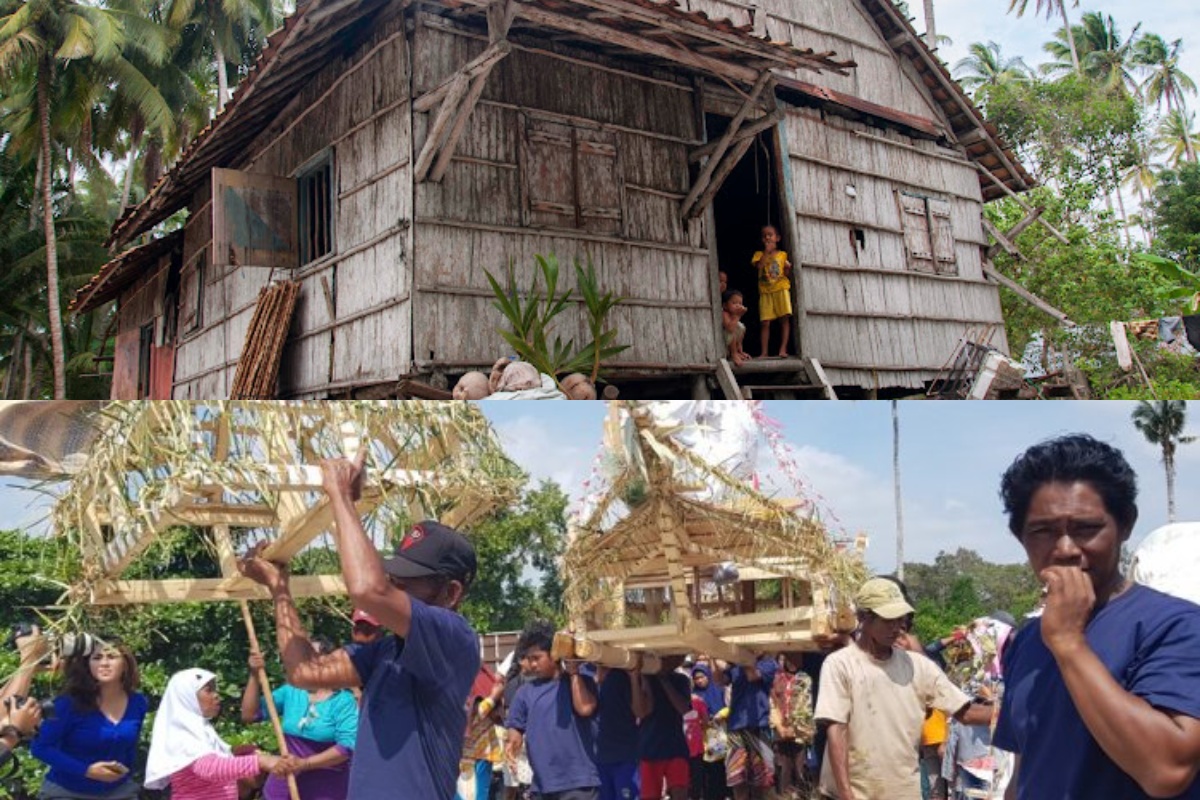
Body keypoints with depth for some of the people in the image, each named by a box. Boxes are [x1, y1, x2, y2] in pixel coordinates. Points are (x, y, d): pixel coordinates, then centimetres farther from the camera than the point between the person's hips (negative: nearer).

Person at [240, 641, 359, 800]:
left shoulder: (344, 701, -9)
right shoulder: (289, 692, 5)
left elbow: (348, 746, -19)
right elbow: (249, 715, 1)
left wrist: (305, 763, -23)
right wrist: (254, 675, -10)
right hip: (284, 784, 4)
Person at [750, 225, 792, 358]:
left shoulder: (782, 254, 12)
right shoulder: (759, 254, 12)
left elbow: (786, 273, 11)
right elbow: (758, 266, -8)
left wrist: (788, 268, -10)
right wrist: (767, 251, -7)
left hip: (781, 288, 0)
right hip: (765, 291, 0)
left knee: (784, 318, -10)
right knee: (765, 322, -3)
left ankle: (783, 349, -10)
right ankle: (764, 352, -1)